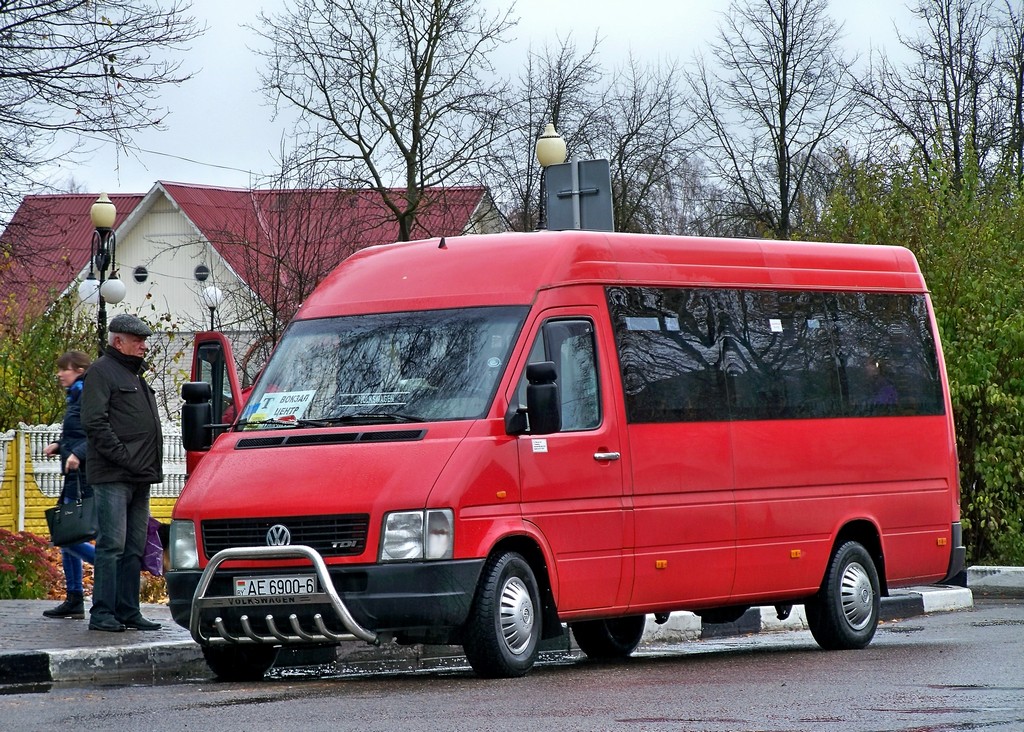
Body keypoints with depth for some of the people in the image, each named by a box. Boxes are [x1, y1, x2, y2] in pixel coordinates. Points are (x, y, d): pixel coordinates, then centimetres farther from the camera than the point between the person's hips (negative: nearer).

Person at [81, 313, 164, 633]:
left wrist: (150, 467, 14)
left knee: (135, 548, 8)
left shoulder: (135, 375, 23)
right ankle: (102, 612, -10)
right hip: (112, 477, -9)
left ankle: (128, 611, 12)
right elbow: (94, 423, -15)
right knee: (112, 544, -11)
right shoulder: (102, 372, -5)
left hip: (138, 478, 9)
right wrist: (125, 457, -19)